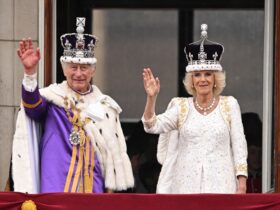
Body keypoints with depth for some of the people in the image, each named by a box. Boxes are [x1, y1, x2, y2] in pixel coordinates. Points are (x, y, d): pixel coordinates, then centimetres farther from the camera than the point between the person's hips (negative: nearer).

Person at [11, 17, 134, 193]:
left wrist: (110, 189, 9)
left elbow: (113, 152, 14)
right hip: (56, 187, -3)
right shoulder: (52, 97, 1)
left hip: (93, 188, 3)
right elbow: (33, 105, -22)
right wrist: (30, 72, -39)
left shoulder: (105, 106, 11)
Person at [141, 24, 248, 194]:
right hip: (187, 185, 1)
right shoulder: (181, 107, 9)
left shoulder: (229, 105, 6)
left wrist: (242, 185, -4)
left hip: (220, 185, -1)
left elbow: (239, 145, 3)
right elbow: (153, 126, -3)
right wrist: (151, 98, -19)